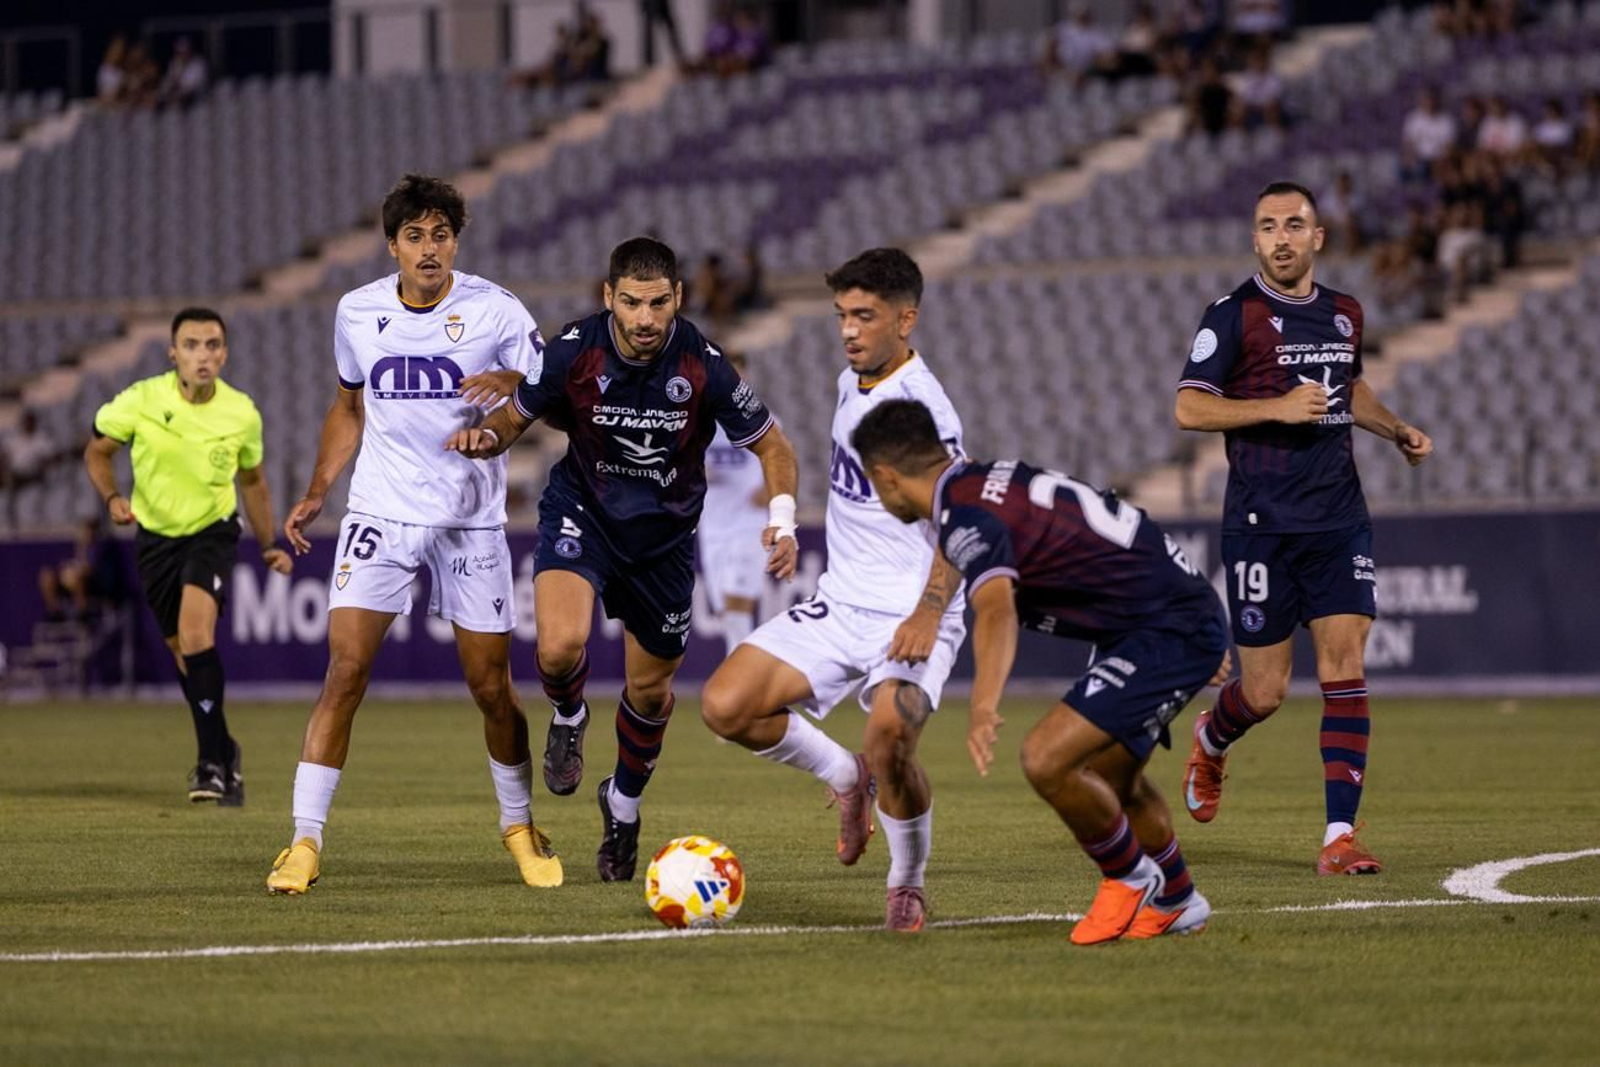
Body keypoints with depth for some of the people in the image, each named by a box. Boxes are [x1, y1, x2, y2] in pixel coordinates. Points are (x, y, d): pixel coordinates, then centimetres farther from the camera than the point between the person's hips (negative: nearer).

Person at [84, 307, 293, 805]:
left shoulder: (242, 414, -11)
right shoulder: (140, 402, -16)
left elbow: (252, 480, 8)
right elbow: (97, 452, 1)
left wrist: (267, 545, 9)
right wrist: (112, 497, -16)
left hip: (213, 531, -2)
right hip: (155, 536, 2)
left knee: (196, 630, -25)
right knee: (184, 653, 9)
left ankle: (211, 761, -21)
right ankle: (223, 755, 30)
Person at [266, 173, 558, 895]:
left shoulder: (495, 312, -7)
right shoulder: (357, 313, 3)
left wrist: (512, 384, -23)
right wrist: (315, 495, 12)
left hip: (471, 522, -1)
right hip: (380, 514, 1)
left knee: (491, 687, 3)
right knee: (345, 673, -12)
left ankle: (520, 827, 27)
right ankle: (305, 843, -9)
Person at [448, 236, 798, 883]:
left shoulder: (702, 367, -21)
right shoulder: (573, 351, -20)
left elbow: (770, 446, -8)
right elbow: (516, 418, -3)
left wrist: (782, 521, -25)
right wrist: (486, 438, -27)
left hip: (664, 532, 1)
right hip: (582, 512, -1)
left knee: (650, 690, 11)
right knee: (560, 647, -28)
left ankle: (624, 804, 42)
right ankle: (568, 720, 9)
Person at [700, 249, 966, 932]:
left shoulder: (920, 404, -15)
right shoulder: (850, 383, 11)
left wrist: (927, 613, -32)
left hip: (911, 616, -8)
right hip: (840, 604, 8)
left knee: (889, 742, -31)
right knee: (725, 706, -11)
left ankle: (909, 883, -1)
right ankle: (843, 776, 16)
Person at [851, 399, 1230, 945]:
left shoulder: (966, 517, -19)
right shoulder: (997, 478, 12)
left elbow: (997, 609, -39)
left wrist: (984, 707, -54)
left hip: (1170, 632, -10)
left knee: (1046, 760, -17)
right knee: (1110, 780, 23)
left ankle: (1130, 878, 6)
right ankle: (1177, 904, 43)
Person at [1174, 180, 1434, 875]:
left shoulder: (1344, 314, 12)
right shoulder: (1234, 316, -6)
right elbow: (1188, 408, -10)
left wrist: (1398, 430, 14)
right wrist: (1278, 407, -19)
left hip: (1339, 523, 4)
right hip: (1262, 526, -4)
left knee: (1345, 670, -8)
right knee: (1265, 692, 0)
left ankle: (1340, 837, -8)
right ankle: (1211, 741, 37)